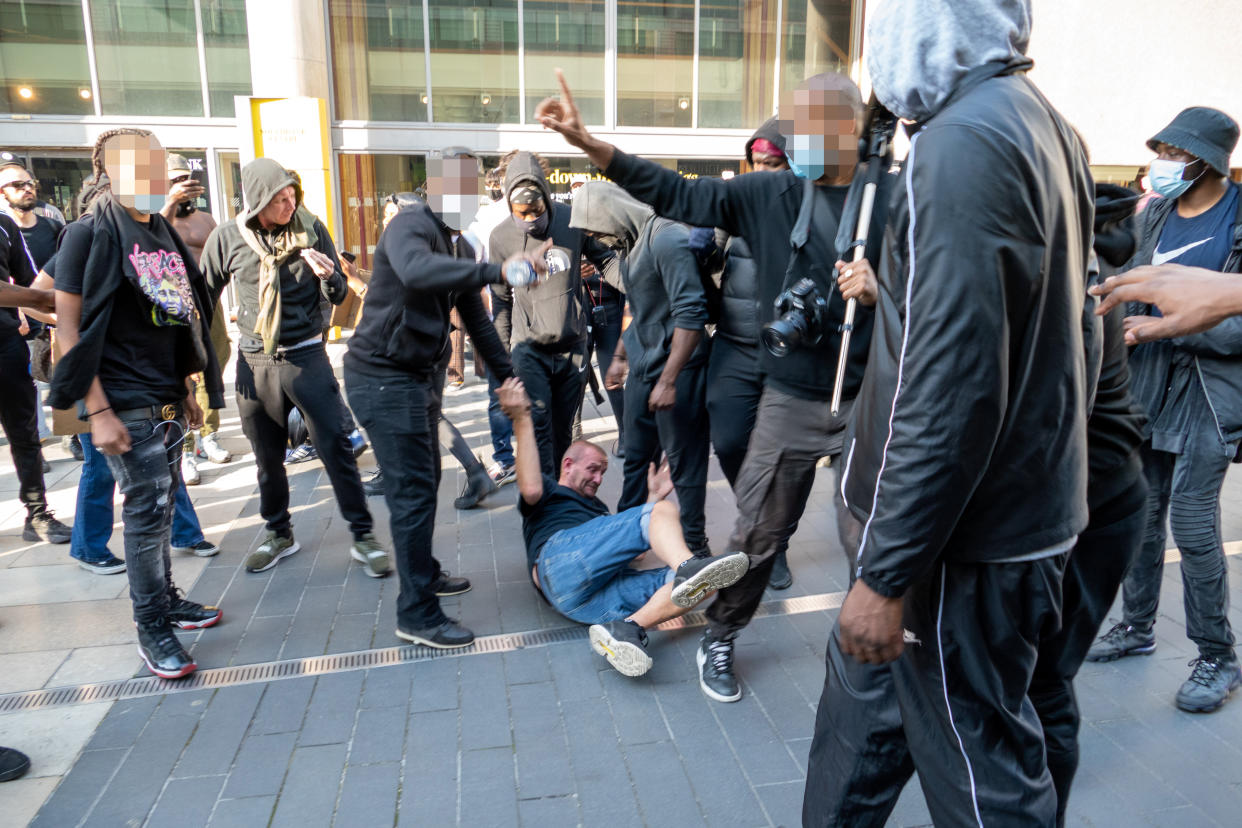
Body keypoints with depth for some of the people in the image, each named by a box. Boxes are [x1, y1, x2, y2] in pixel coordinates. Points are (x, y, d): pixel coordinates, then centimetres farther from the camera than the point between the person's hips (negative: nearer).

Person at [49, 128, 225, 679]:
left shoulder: (163, 234, 13)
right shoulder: (89, 234, -8)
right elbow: (69, 324, -11)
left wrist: (188, 391, 17)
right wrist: (97, 410, -16)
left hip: (169, 402, 7)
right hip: (127, 404, -6)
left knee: (161, 506, 15)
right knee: (147, 513, -2)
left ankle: (166, 598, 30)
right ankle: (151, 628, 12)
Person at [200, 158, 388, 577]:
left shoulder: (311, 228, -3)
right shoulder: (228, 237, -2)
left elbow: (338, 295, 3)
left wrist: (328, 277, -19)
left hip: (306, 356, -1)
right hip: (254, 362, 2)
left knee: (336, 446, -4)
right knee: (267, 457, 13)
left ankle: (363, 537, 7)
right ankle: (279, 534, 31)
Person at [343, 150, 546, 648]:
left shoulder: (460, 247, 13)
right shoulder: (411, 226, -15)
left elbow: (475, 318, 19)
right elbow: (414, 269, -40)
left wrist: (507, 374, 16)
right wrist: (499, 271, -45)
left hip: (422, 374, 9)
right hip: (385, 376, -9)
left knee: (425, 481, 19)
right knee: (413, 491, -8)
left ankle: (424, 574, 38)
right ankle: (417, 615, 2)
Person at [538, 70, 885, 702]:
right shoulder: (769, 194, 1)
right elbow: (678, 196, 1)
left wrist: (880, 289, -23)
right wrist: (587, 142, -4)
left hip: (867, 403, -1)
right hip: (790, 399, 1)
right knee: (757, 533, 11)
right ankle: (718, 640, 33)